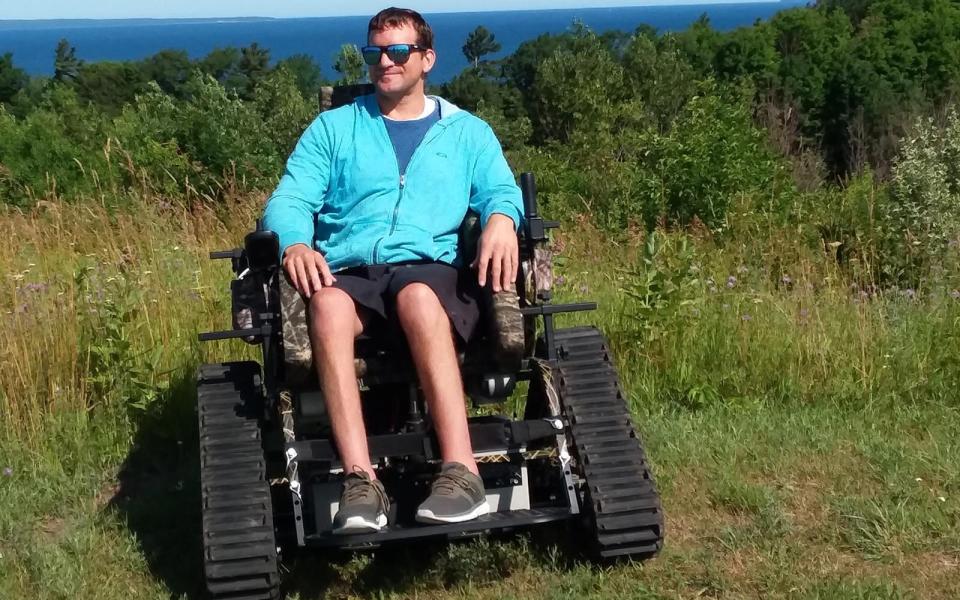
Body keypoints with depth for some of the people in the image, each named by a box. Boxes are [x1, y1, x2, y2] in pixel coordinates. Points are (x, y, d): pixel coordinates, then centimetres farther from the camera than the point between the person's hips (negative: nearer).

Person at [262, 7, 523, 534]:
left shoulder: (467, 132, 22)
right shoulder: (332, 127, 22)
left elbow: (502, 191, 7)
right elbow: (288, 201, 10)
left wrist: (501, 220, -19)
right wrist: (295, 243, -14)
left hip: (432, 269, -1)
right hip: (348, 273, 1)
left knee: (417, 297, -39)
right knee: (328, 305, -37)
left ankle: (461, 472, -47)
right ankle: (361, 483, -45)